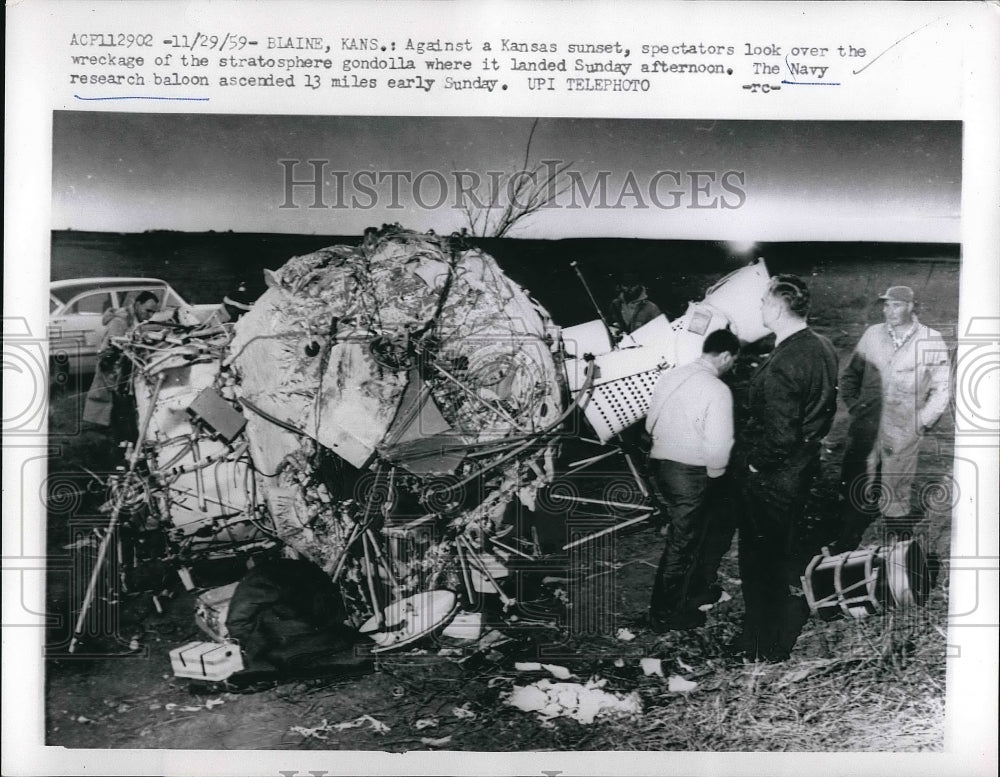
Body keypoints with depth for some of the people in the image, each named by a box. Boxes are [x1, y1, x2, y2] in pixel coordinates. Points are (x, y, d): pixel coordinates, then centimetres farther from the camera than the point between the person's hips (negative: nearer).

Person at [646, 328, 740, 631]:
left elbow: (651, 424, 11)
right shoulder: (717, 390, -18)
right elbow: (718, 446, -22)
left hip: (662, 465, 8)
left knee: (692, 534, 25)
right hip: (692, 474, -8)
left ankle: (695, 590, 42)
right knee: (682, 544, 6)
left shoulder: (669, 377, 4)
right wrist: (714, 474, -4)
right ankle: (665, 615, 17)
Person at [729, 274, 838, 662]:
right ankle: (793, 616, 44)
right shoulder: (822, 347, 1)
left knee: (760, 557, 6)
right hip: (804, 465, 9)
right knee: (785, 548, 26)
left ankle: (764, 645, 20)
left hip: (771, 476, -9)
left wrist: (755, 465, -13)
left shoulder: (781, 367, -29)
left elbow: (780, 435, -28)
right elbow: (823, 408, 11)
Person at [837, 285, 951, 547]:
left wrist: (922, 422, -1)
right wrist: (854, 406, 5)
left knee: (896, 500, 6)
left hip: (903, 435, -2)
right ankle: (844, 553, 17)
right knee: (855, 495, 5)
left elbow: (942, 389, 4)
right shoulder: (872, 335, 5)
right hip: (865, 431, 2)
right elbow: (850, 375, 15)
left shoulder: (932, 341, -2)